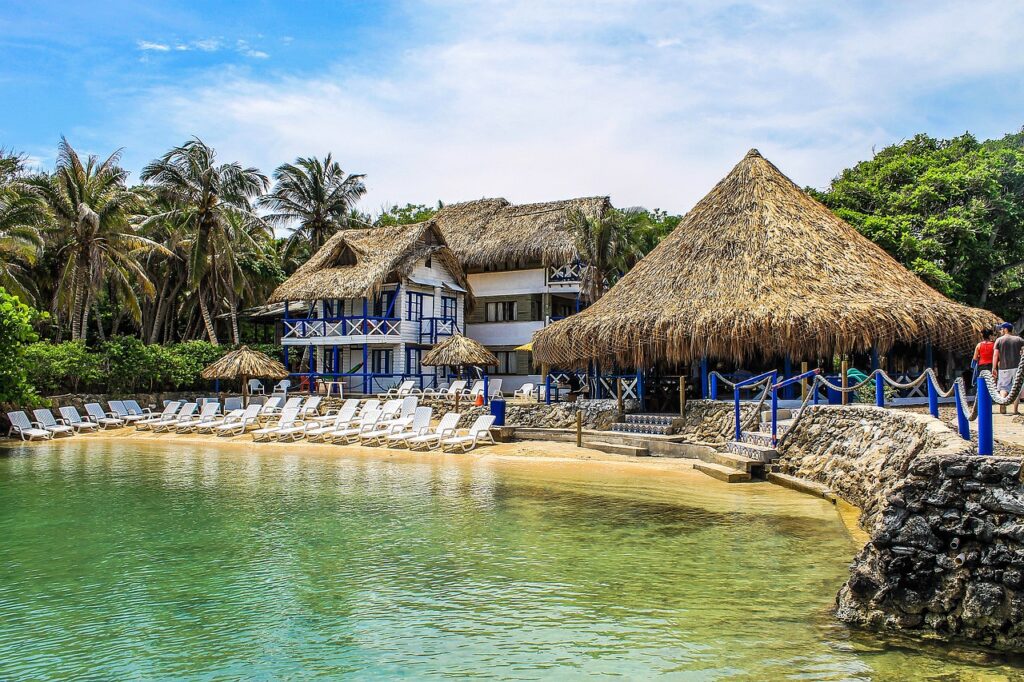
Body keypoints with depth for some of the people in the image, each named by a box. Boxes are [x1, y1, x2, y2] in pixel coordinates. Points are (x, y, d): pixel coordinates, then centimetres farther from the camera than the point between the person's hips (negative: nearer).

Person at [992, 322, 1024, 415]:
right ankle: (1015, 410, 2)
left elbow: (995, 355, -3)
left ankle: (1002, 408, -7)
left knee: (1003, 388, 6)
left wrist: (994, 368, 0)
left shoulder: (999, 340, 1)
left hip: (1003, 368, -1)